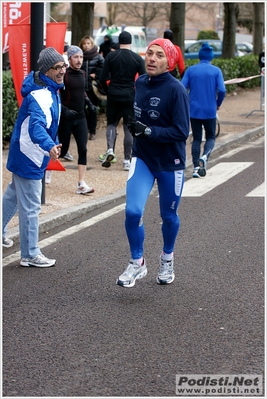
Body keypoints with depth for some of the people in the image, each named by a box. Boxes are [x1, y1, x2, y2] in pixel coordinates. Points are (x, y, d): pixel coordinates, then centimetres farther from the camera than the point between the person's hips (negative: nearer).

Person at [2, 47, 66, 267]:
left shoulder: (51, 89, 3)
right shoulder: (40, 96, -28)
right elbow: (36, 126, -45)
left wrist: (53, 143, 23)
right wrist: (49, 146, -61)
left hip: (24, 154, 10)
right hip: (29, 157, -10)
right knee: (30, 207, -2)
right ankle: (30, 255, 8)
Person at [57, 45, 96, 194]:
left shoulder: (82, 74, 8)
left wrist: (89, 103, 9)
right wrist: (64, 110, -24)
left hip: (80, 117, 5)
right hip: (66, 118, -5)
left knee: (83, 149, -6)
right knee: (62, 150, 5)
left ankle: (81, 184, -7)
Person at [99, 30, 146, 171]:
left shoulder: (111, 56, -2)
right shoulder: (137, 58, -2)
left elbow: (103, 78, -3)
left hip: (113, 95, 0)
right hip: (129, 96, 0)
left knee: (111, 123, 15)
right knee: (129, 127, 6)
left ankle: (110, 149, -11)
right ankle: (127, 160, 4)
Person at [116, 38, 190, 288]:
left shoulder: (176, 90, -18)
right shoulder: (140, 83, 0)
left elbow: (181, 132, -22)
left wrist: (148, 131, -28)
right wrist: (134, 126, 1)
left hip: (170, 163, -3)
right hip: (142, 158, 3)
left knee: (169, 216, 14)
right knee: (133, 211, -14)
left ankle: (167, 258, 42)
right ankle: (137, 263, 6)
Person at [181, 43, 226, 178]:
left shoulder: (191, 70, 1)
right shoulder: (216, 71, -2)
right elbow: (222, 90, -11)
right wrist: (218, 104, 6)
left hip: (194, 110, 1)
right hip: (210, 111, -1)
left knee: (196, 138, 12)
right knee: (210, 137, 14)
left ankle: (196, 167, 5)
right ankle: (205, 156, -15)